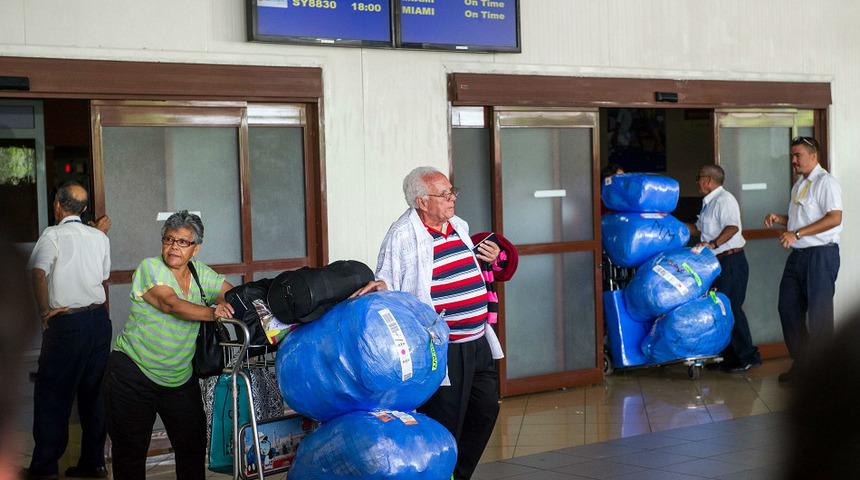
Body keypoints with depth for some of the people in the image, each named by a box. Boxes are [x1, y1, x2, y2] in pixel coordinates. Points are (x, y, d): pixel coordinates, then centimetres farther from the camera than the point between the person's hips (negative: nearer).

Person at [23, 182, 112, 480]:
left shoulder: (53, 235, -8)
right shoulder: (100, 237, 9)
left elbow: (39, 274, -21)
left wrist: (45, 311, -13)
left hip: (66, 322, -5)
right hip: (99, 318, 5)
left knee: (52, 394, 2)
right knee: (94, 392, 11)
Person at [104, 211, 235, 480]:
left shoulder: (199, 272, 6)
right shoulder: (150, 268, -12)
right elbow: (172, 304, -26)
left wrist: (222, 301, -16)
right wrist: (212, 313, -39)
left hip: (181, 379, 5)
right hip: (134, 375, -5)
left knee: (193, 447, 7)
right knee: (130, 452, 2)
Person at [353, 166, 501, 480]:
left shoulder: (459, 226, 12)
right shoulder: (403, 235, -12)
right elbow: (388, 281, -12)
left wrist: (488, 260, 7)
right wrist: (381, 284, -34)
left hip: (478, 343, 8)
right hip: (443, 350, -8)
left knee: (485, 411, 18)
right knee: (444, 427, -2)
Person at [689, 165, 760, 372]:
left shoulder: (723, 199, -12)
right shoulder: (709, 203, 19)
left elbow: (732, 227, -25)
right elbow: (698, 229, 28)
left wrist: (713, 244, -33)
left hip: (731, 260, -10)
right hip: (718, 262, 10)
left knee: (731, 308, -10)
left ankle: (747, 356, -4)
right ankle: (729, 357, 17)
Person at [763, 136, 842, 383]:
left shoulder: (825, 182, -10)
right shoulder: (799, 185, 18)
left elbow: (834, 218, -20)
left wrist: (796, 234, -22)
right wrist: (779, 219, 7)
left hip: (821, 254, -9)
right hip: (798, 255, 9)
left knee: (819, 313, -3)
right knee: (788, 308, 9)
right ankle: (800, 361, 20)